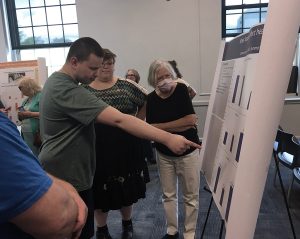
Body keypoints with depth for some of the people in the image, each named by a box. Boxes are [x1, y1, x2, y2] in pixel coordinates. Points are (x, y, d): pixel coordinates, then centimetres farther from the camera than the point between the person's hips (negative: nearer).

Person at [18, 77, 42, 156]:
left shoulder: (41, 96, -8)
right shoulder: (26, 100, 17)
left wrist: (31, 114, -20)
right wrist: (20, 115, 2)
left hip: (36, 135, -8)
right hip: (25, 135, 8)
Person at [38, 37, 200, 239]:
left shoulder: (57, 81, 6)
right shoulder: (68, 91, -27)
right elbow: (119, 120, -35)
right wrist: (168, 139, -36)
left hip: (69, 173, 10)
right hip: (66, 179, -10)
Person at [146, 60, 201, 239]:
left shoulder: (181, 89, -11)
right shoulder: (151, 99, -6)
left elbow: (190, 119, -20)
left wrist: (162, 126, -15)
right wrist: (181, 125, -17)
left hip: (188, 152, -2)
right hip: (164, 154, 2)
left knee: (191, 196, 8)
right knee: (168, 195, 15)